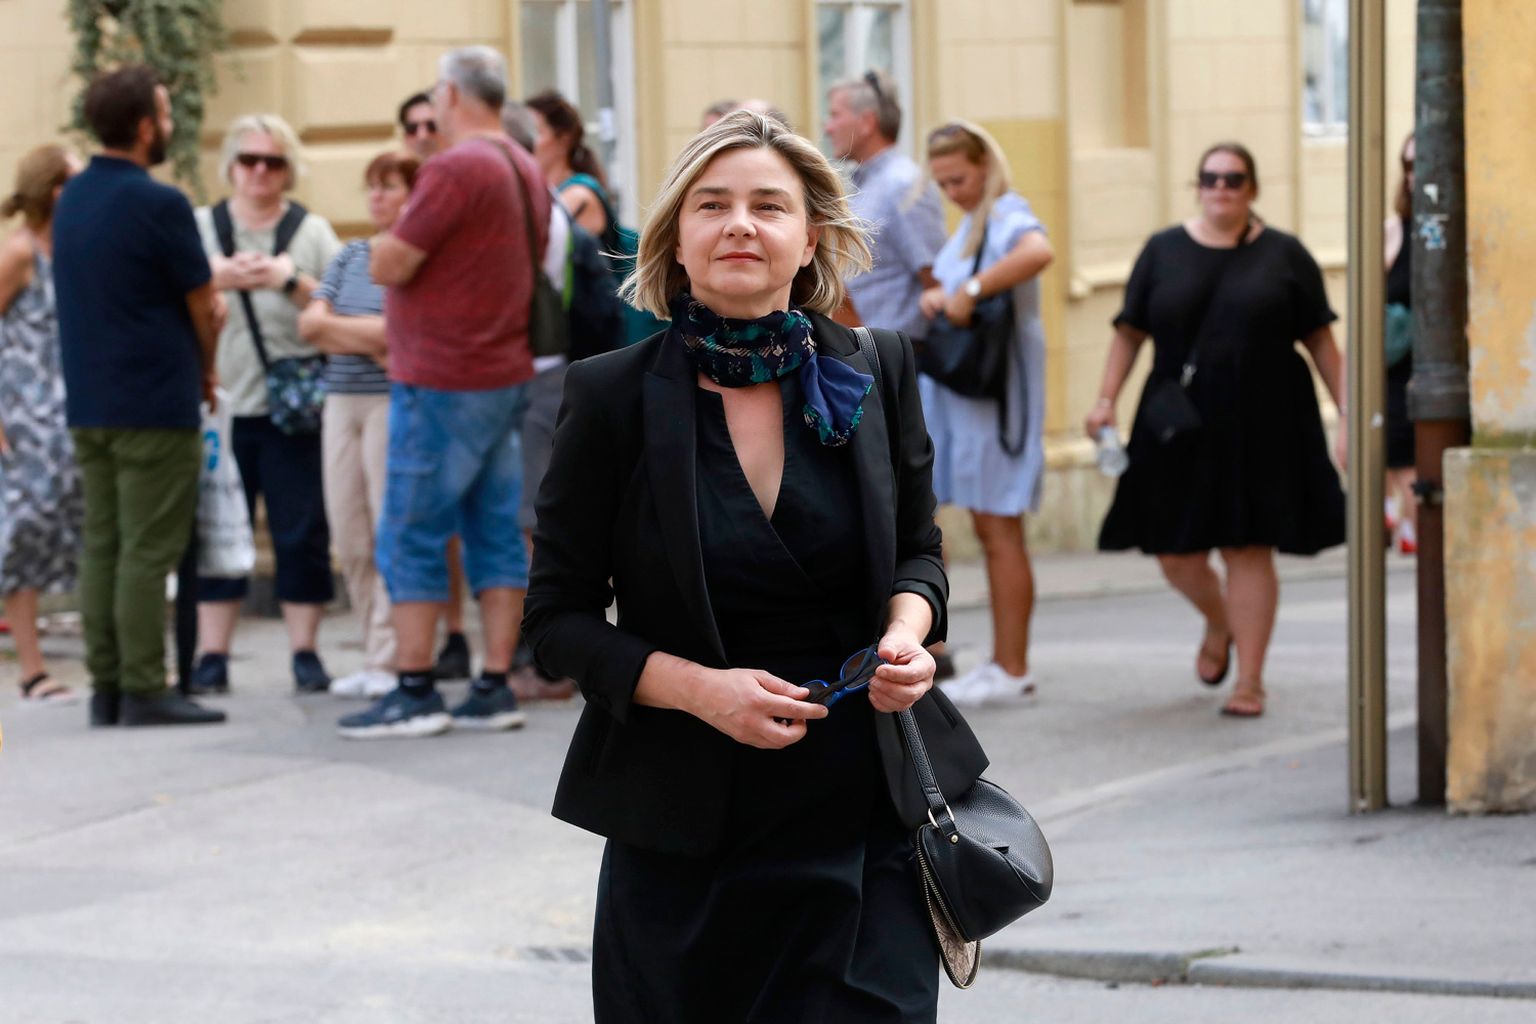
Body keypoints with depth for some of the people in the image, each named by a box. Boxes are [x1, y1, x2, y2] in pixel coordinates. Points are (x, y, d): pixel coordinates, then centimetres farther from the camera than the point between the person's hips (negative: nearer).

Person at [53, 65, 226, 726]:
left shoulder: (71, 200, 10)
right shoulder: (158, 204, -14)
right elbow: (204, 308, -8)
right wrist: (205, 371, 10)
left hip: (88, 402, 8)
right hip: (154, 404, -8)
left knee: (101, 546, 9)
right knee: (148, 551, -5)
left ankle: (106, 687, 10)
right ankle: (143, 690, -4)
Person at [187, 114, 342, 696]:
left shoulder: (312, 232, 9)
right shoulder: (202, 228, 10)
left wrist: (291, 281, -14)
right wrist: (222, 278, -17)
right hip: (221, 402, 0)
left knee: (301, 532, 0)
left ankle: (304, 651, 6)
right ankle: (212, 655, 4)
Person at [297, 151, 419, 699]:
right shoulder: (351, 256, 17)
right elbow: (310, 323, 9)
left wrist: (335, 327, -3)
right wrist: (369, 340, -5)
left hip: (394, 401, -7)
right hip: (341, 402, 7)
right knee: (350, 541, 5)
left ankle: (389, 660, -4)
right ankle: (377, 657, 11)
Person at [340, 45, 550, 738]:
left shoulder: (455, 169, -17)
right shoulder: (526, 171, 11)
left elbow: (389, 265, -18)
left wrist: (390, 241, 3)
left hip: (441, 382, -9)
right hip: (507, 375, 9)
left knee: (411, 537, -3)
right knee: (496, 532, 8)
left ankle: (414, 693, -3)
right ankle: (494, 689, 7)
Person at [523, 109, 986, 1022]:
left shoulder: (877, 371, 2)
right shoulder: (614, 396, -4)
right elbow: (559, 618, -1)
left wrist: (908, 630, -7)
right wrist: (700, 689, -16)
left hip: (865, 813, 1)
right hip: (685, 828, -1)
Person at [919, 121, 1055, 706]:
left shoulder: (1007, 214, -15)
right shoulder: (970, 222, 16)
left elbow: (1037, 252, -37)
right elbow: (948, 283, 22)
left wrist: (969, 291, -33)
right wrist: (934, 295, -1)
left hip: (998, 389, -10)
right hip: (961, 390, 10)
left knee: (1000, 531, -5)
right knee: (988, 530, 12)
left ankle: (1011, 671, -1)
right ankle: (1003, 665, 17)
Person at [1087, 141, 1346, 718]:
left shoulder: (1284, 256, 3)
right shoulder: (1164, 252, 7)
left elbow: (1320, 341, 4)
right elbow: (1130, 331, 7)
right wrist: (1107, 400, -3)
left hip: (1259, 426, -2)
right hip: (1180, 427, 2)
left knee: (1248, 550, -4)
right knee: (1175, 554, 4)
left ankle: (1249, 680, 5)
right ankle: (1218, 624, 37)